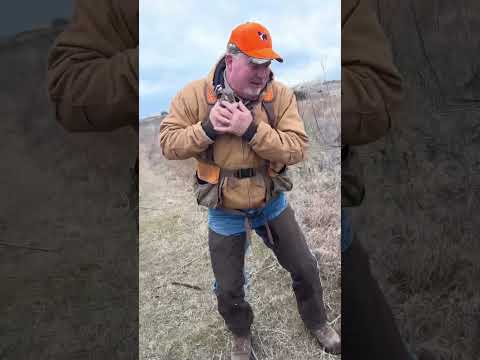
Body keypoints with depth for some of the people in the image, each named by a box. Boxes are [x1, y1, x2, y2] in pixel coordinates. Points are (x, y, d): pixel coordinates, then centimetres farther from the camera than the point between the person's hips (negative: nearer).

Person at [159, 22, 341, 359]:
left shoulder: (280, 95, -13)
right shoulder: (195, 94, -13)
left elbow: (297, 148, -20)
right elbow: (169, 144, -12)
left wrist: (252, 130, -32)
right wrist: (207, 127, -28)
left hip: (272, 203, 1)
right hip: (224, 212, 0)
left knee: (305, 267, 15)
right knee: (228, 289, 15)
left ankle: (317, 322, 48)